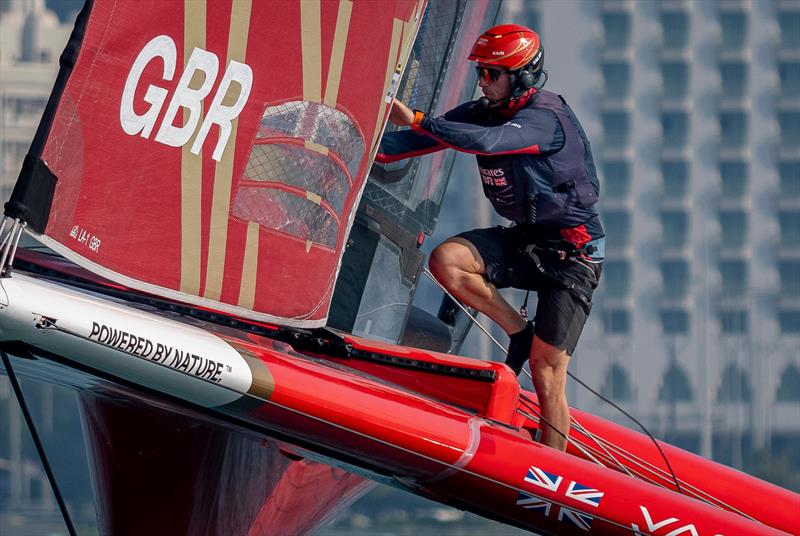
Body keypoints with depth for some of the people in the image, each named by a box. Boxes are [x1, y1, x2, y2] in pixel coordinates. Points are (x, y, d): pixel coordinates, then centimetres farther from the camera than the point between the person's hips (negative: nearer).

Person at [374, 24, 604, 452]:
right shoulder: (484, 111, 2)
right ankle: (519, 332, 0)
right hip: (525, 239, 7)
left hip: (571, 251, -7)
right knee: (447, 261, -19)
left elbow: (486, 142, -39)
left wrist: (416, 120, -36)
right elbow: (426, 139, -2)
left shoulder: (546, 120, -22)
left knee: (546, 370, -12)